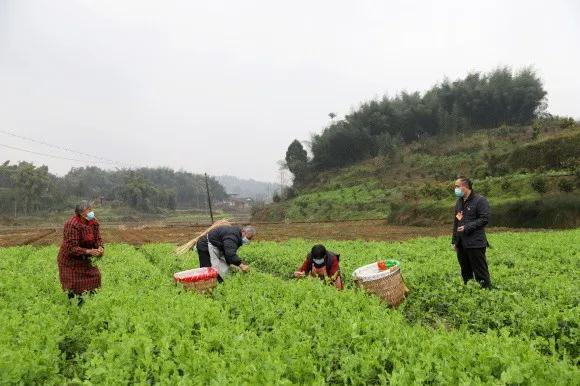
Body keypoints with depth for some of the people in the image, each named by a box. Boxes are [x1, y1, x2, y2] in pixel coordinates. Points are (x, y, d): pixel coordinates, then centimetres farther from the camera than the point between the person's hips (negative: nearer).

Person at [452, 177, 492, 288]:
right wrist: (454, 240, 17)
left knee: (480, 271, -2)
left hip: (475, 243, -8)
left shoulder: (480, 200, -8)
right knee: (465, 272, 15)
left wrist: (467, 227, -18)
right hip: (461, 243, 8)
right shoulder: (459, 202, 16)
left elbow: (485, 219, -14)